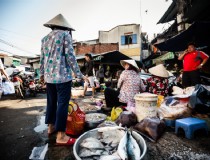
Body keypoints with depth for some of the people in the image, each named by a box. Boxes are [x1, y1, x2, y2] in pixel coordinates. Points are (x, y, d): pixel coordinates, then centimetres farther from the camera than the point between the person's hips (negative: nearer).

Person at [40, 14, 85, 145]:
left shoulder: (45, 38, 17)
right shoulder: (65, 35, -3)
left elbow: (42, 58, 18)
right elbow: (70, 56, -11)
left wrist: (42, 73, 29)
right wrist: (79, 74, -8)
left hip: (49, 76, 8)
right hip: (63, 75, -7)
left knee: (51, 102, 17)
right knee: (62, 104, -4)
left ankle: (51, 127, 31)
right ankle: (61, 136, 2)